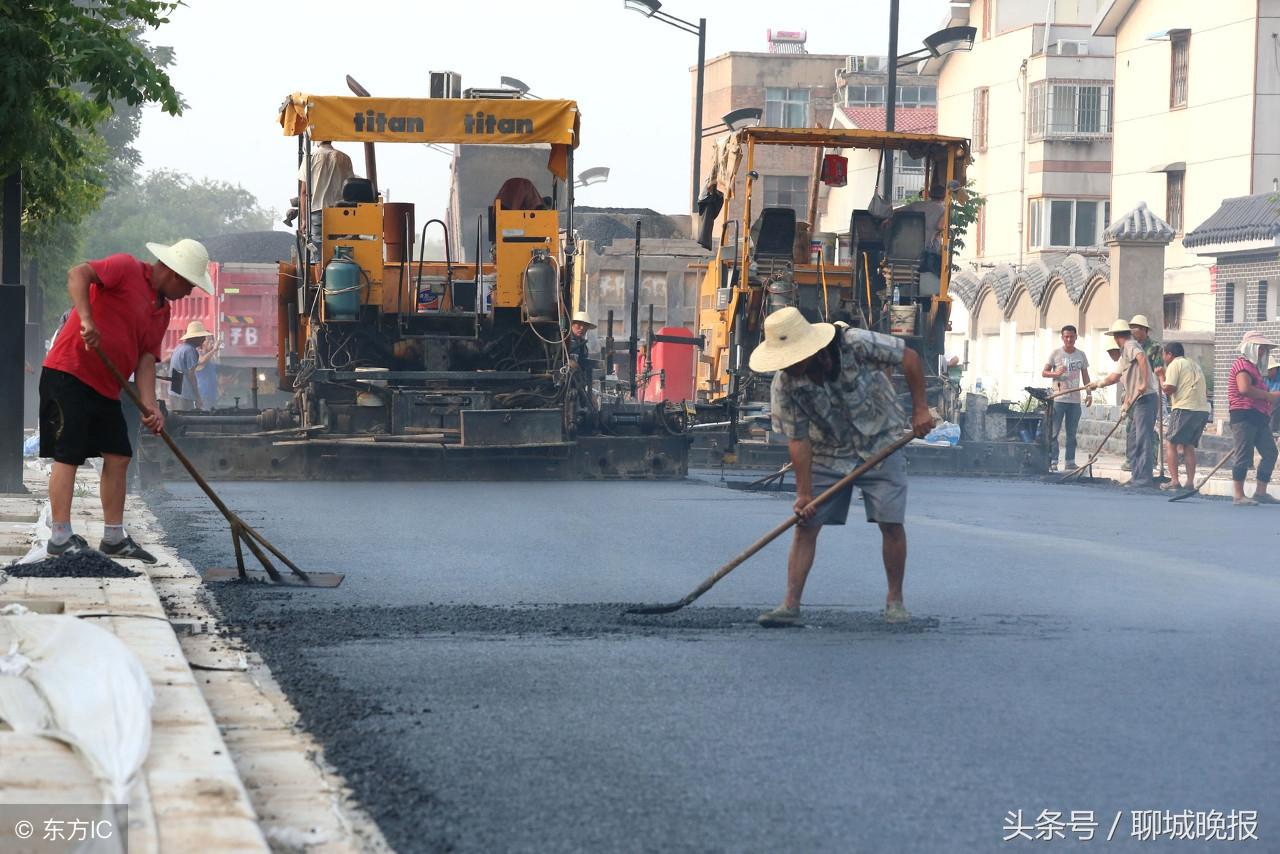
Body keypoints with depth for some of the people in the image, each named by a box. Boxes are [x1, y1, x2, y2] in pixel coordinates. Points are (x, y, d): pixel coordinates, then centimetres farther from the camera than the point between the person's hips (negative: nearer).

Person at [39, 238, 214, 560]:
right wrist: (86, 319, -34)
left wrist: (150, 407, -7)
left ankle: (114, 537, 15)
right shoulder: (127, 268, -8)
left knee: (118, 457, 7)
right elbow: (78, 274, -22)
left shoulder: (162, 311, 15)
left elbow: (146, 360, 8)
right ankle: (61, 537, -6)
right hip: (69, 374, -9)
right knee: (68, 455, -8)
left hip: (106, 387, 9)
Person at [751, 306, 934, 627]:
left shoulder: (856, 345, -27)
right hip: (827, 454, 2)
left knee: (891, 524, -5)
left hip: (881, 444, -2)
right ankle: (790, 605, -7)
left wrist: (920, 409, -14)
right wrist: (804, 494, -18)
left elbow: (908, 357, -14)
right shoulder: (784, 386, -20)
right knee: (805, 524, -7)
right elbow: (798, 441, -15)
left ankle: (895, 600, 11)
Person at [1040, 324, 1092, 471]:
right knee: (1053, 432, -5)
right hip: (1058, 399, -4)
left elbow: (1085, 376, 17)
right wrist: (1056, 373, -18)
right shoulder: (1055, 354, 0)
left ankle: (1070, 461, 13)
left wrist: (1089, 393, 9)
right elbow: (1044, 372, 1)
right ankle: (1052, 461, -3)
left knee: (1072, 433, 8)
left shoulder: (1081, 355, 10)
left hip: (1075, 400, 4)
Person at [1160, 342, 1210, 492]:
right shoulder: (1194, 365, 24)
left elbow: (1169, 389, -10)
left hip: (1184, 408, -7)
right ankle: (1190, 481, 4)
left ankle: (1174, 481, -9)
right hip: (1203, 410, 7)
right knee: (1189, 445, 13)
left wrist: (1161, 377, 5)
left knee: (1171, 443, 0)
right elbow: (1205, 391, 22)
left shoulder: (1174, 365, -1)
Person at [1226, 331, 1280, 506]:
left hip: (1258, 418, 11)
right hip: (1244, 415, -11)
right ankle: (1238, 495, -7)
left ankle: (1260, 492, 14)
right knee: (1243, 455, -10)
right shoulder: (1242, 365, -9)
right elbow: (1244, 389, -24)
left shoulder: (1254, 367, 26)